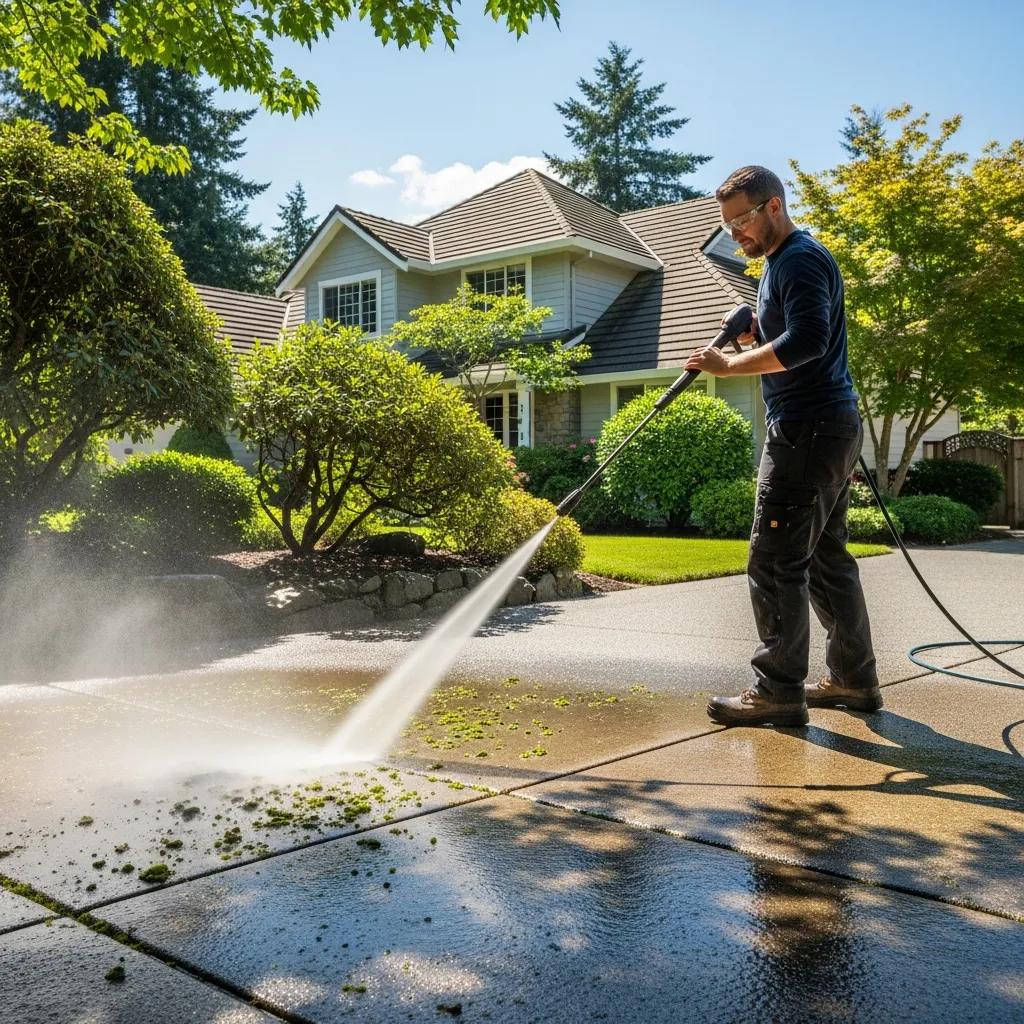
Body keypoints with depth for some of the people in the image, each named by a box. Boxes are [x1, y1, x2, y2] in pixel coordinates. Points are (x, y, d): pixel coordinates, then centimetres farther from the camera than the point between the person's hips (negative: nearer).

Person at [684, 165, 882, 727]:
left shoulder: (801, 259, -12)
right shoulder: (780, 261, 20)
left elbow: (807, 340, -26)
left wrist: (730, 364, -21)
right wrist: (756, 334, 8)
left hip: (809, 431, -11)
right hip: (827, 428, 11)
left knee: (774, 564, -8)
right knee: (826, 558, 14)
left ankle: (777, 691, -1)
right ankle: (853, 679, 22)